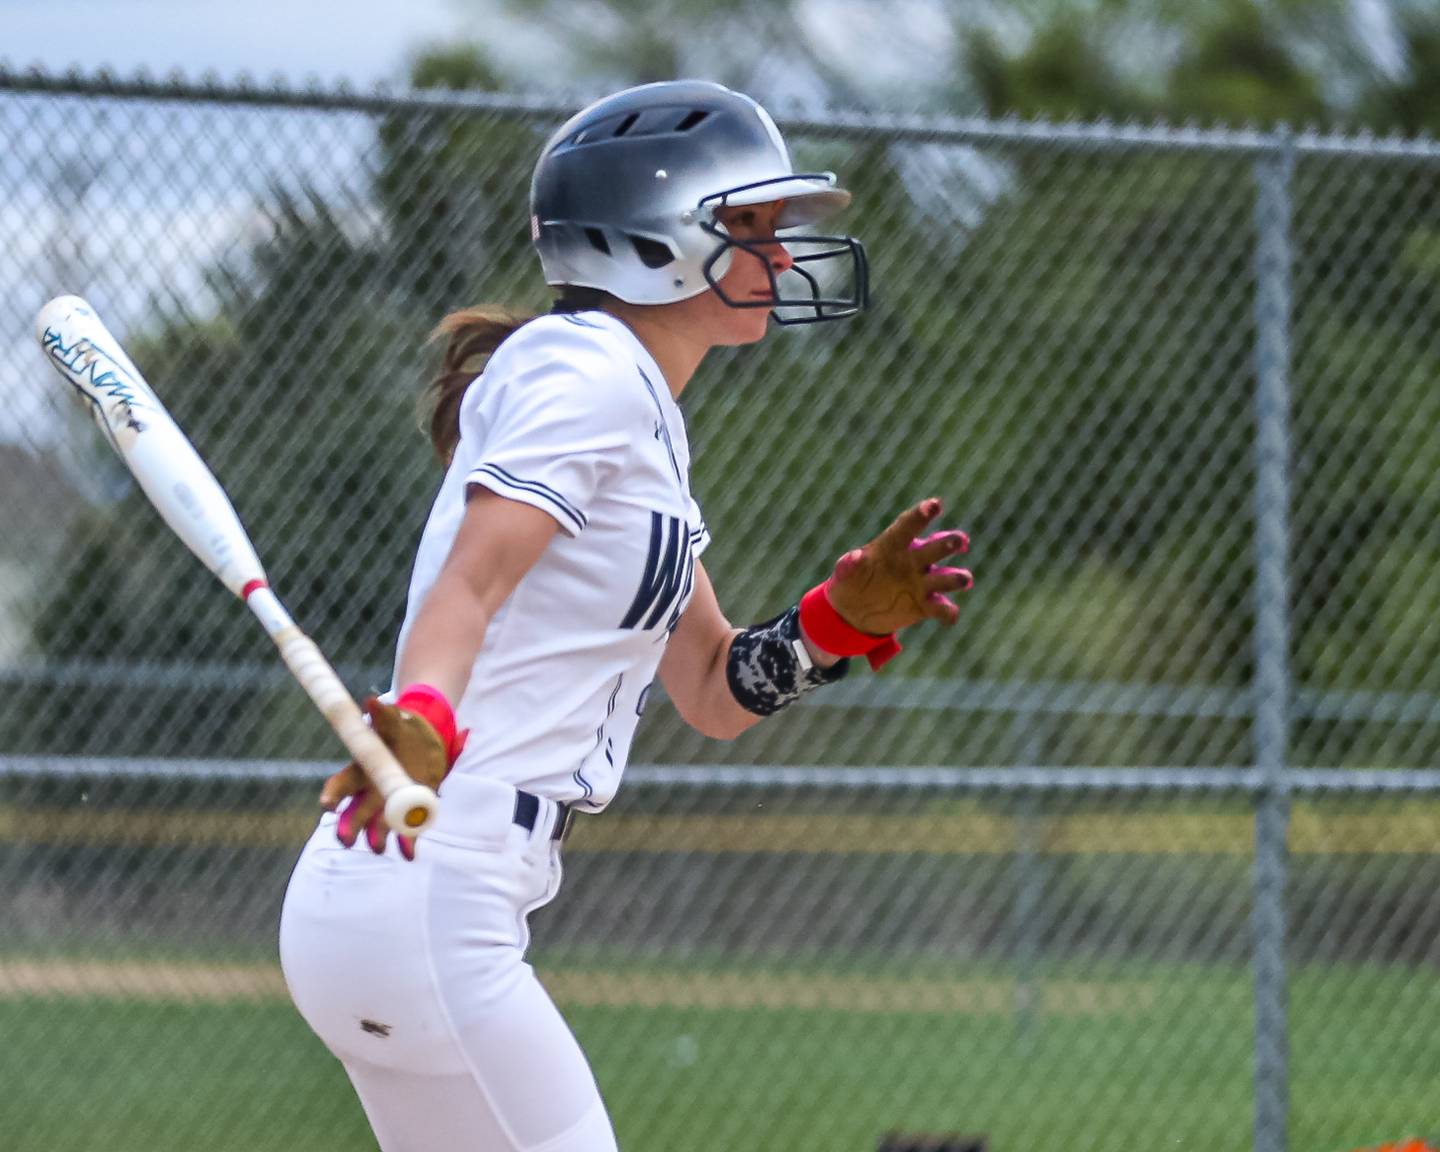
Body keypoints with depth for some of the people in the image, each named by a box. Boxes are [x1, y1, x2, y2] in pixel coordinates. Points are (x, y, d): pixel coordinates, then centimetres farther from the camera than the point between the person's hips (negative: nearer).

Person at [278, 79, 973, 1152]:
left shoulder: (644, 418, 20)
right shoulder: (586, 370, -9)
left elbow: (716, 696, 19)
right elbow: (468, 583, -23)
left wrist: (847, 616, 2)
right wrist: (424, 722, -42)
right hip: (423, 904, -10)